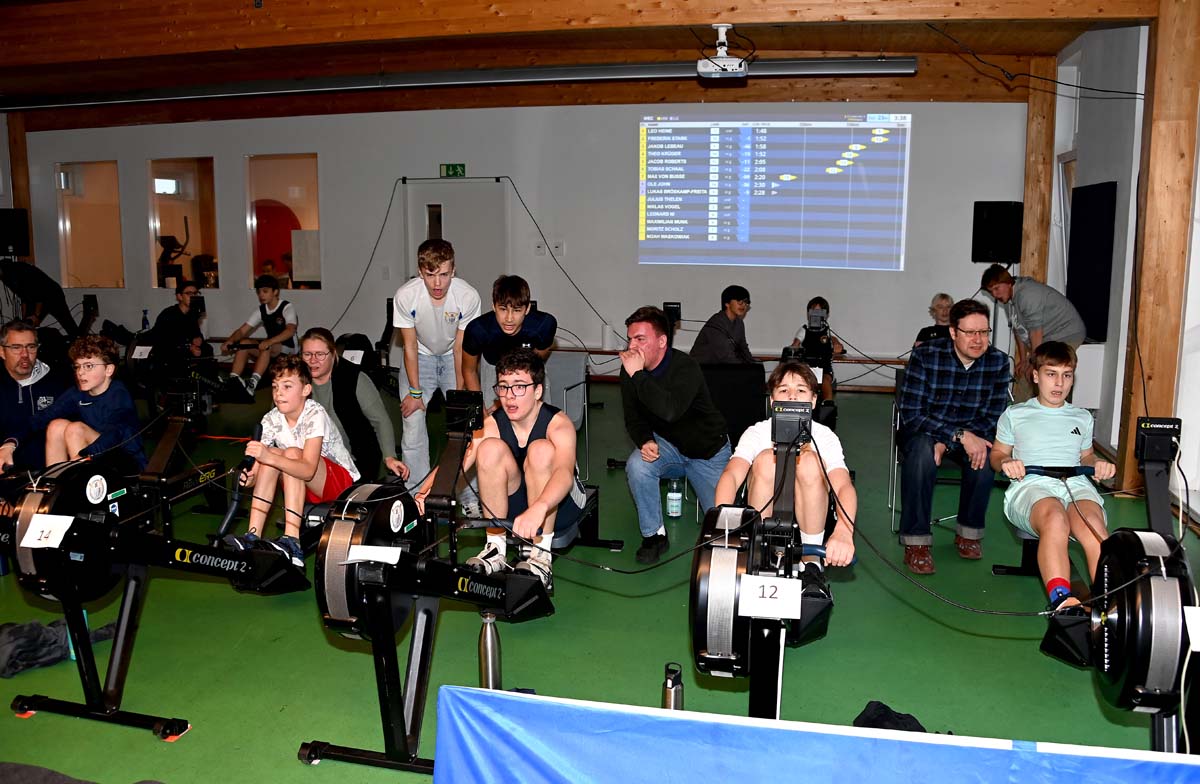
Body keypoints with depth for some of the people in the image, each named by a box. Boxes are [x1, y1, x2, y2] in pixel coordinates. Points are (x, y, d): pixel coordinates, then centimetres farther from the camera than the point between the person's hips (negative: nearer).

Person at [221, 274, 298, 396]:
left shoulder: (287, 308, -10)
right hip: (270, 351, 6)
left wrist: (269, 341, -43)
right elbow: (242, 330, 1)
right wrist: (230, 340, -21)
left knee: (266, 346, -34)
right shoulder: (261, 311, 8)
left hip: (288, 350, -6)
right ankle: (232, 380, -24)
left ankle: (252, 383, -44)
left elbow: (291, 330, -28)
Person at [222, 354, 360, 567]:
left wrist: (269, 457, -49)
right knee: (271, 456, -20)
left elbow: (308, 469, -36)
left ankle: (292, 542, -39)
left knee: (292, 453, -30)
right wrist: (249, 477, -36)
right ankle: (253, 536, -25)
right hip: (304, 487, 6)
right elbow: (259, 463, -12)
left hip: (343, 481, -5)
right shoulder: (271, 419, -5)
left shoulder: (315, 415, -23)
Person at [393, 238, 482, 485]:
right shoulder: (406, 295, -26)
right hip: (420, 356, 0)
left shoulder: (468, 296, -27)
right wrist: (415, 392, -15)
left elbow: (460, 348, -17)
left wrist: (460, 390, -16)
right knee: (412, 421, -10)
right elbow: (410, 346, -16)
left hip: (453, 357, 0)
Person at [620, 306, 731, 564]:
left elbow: (670, 411, -47)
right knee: (636, 465, -32)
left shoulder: (686, 367, -29)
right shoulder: (629, 370, -12)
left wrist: (638, 375, -44)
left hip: (708, 450, -3)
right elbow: (634, 419, -3)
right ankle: (654, 535, -12)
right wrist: (645, 441, -25)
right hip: (668, 446, 3)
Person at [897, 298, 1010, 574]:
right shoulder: (925, 355, -20)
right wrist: (960, 435, -35)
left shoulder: (998, 361, -10)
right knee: (922, 450, -36)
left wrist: (947, 443, -23)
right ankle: (916, 541, -26)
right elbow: (911, 413, -23)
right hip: (923, 430, -2)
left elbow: (993, 415, -9)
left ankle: (969, 533, -10)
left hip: (971, 432, 3)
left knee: (985, 454, -31)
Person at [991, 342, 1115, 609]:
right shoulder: (1015, 414, 22)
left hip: (1076, 484, 3)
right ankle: (1061, 599, -58)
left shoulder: (1082, 417, 30)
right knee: (1055, 519, -41)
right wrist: (1005, 463, -2)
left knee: (1093, 525, -36)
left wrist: (1097, 464, 11)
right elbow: (997, 454, 23)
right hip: (1031, 485, -3)